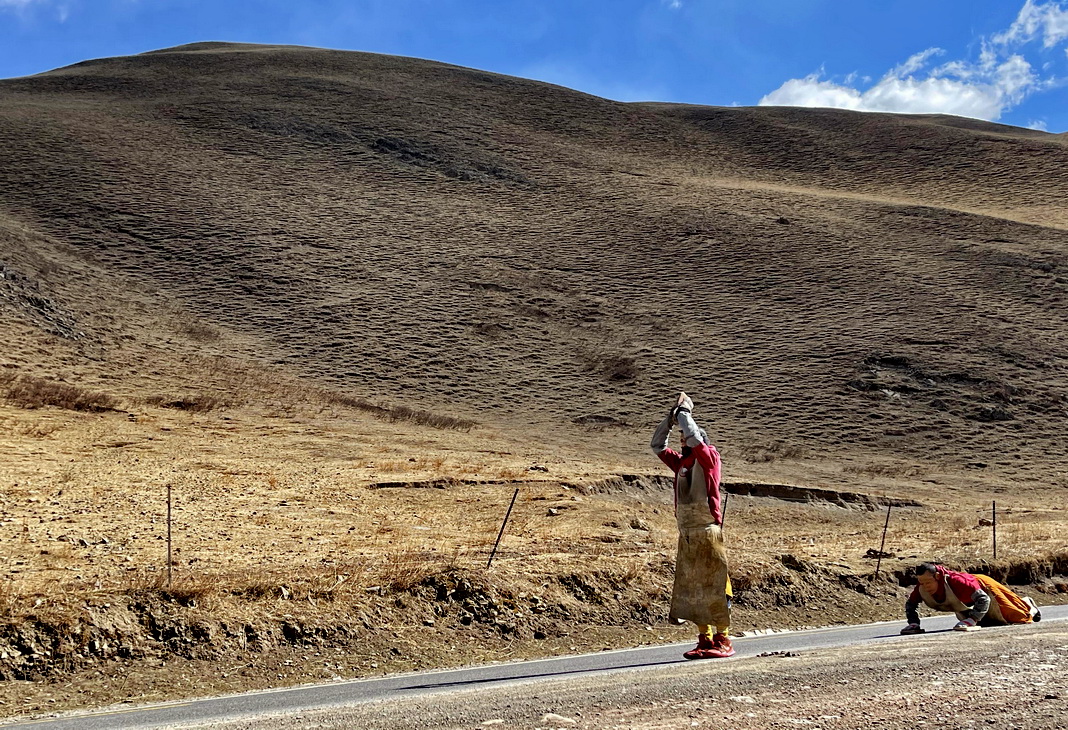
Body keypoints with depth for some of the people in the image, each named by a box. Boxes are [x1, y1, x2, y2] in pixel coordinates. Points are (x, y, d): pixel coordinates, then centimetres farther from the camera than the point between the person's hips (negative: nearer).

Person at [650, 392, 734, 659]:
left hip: (708, 532, -7)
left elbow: (694, 438, -20)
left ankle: (723, 640, 1)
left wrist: (684, 411, -6)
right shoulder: (681, 461, 14)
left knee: (713, 586, -4)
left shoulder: (708, 456, -3)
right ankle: (705, 640, 14)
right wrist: (671, 416, 13)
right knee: (691, 587, 7)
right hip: (686, 534, 7)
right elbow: (657, 445, 20)